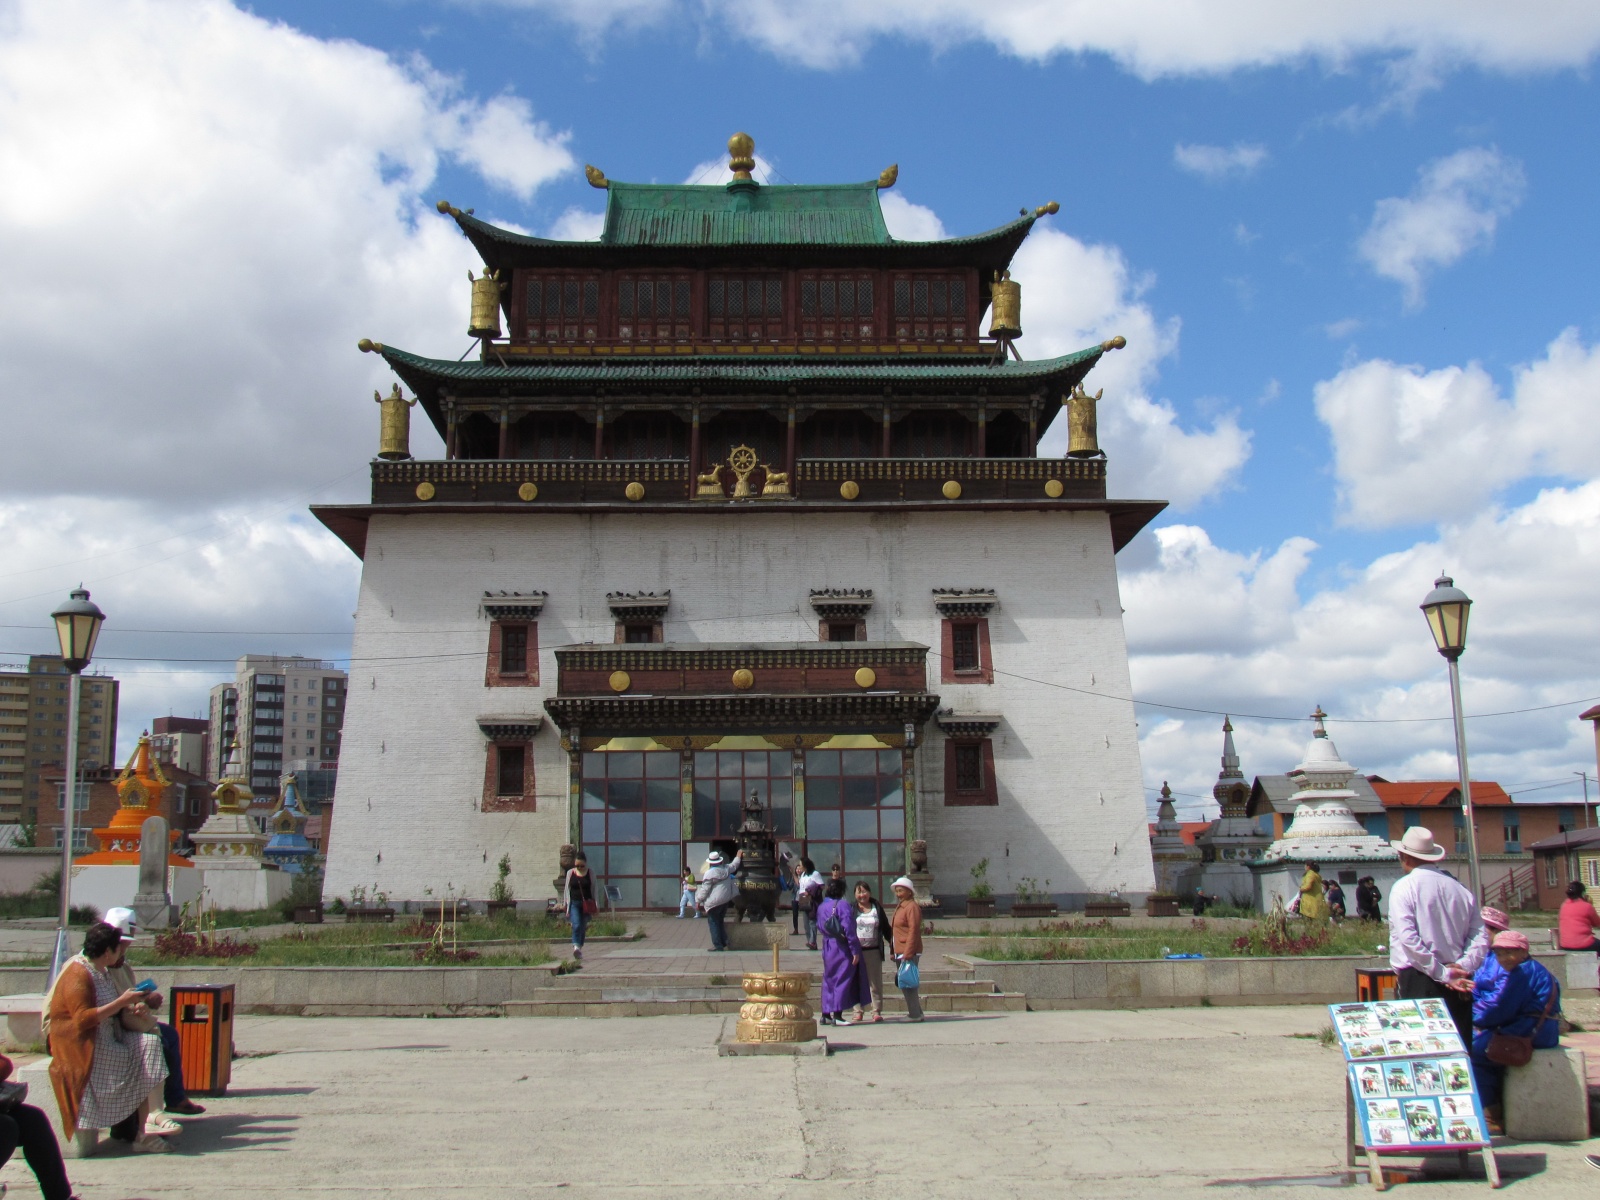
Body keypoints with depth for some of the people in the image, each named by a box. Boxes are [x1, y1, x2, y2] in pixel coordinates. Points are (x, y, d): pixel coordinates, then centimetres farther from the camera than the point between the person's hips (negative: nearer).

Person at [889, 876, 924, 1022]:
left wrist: (907, 953, -22)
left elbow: (913, 931, -18)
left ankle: (915, 1014, -1)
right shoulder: (900, 907, 18)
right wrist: (894, 951, 17)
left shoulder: (912, 907, -12)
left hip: (909, 952, -10)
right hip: (900, 952, 10)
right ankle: (916, 1011, 20)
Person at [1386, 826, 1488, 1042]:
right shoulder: (1460, 889, 11)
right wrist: (1464, 966, -4)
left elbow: (1407, 938, -15)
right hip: (1457, 983, 5)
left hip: (1418, 979, -5)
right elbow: (1480, 935, 6)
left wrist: (1441, 973, -12)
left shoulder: (1403, 888, -5)